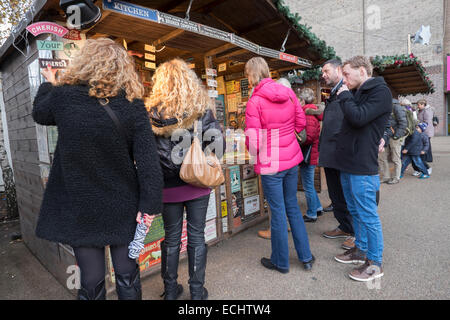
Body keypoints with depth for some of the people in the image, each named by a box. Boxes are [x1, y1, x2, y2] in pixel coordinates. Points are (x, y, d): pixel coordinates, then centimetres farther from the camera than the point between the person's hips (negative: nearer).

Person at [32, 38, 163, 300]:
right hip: (122, 208, 0)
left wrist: (49, 85, 31)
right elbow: (148, 159, -15)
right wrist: (150, 204, -9)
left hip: (79, 208, 1)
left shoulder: (63, 96, -9)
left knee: (91, 280, 16)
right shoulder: (133, 105, -12)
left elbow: (39, 114, 14)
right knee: (127, 274, 16)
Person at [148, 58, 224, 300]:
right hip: (198, 185, 0)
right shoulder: (202, 109, -7)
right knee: (196, 237, 13)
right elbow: (218, 144, -9)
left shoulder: (153, 113, -8)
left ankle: (170, 291, 33)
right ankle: (197, 291, 27)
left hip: (169, 187, 0)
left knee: (171, 239, 16)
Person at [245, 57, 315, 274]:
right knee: (292, 205, 19)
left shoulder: (255, 101, -15)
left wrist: (254, 154, 5)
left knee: (278, 211, 6)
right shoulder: (288, 93, 3)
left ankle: (281, 262, 24)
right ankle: (305, 257, 30)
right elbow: (300, 123, 10)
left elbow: (253, 142, -15)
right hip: (292, 159, 6)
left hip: (270, 164, -6)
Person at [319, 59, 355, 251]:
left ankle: (356, 233, 20)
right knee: (336, 196, 16)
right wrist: (321, 151, 20)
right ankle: (345, 227, 32)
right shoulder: (332, 96, 19)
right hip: (330, 156, 9)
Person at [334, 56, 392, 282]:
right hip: (348, 164, 9)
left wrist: (344, 96, -10)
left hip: (363, 166, -9)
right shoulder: (358, 93, 17)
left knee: (368, 215, 0)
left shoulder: (380, 92, -10)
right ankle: (361, 250, 33)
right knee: (355, 212, 18)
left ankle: (375, 263, 15)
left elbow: (359, 118, -24)